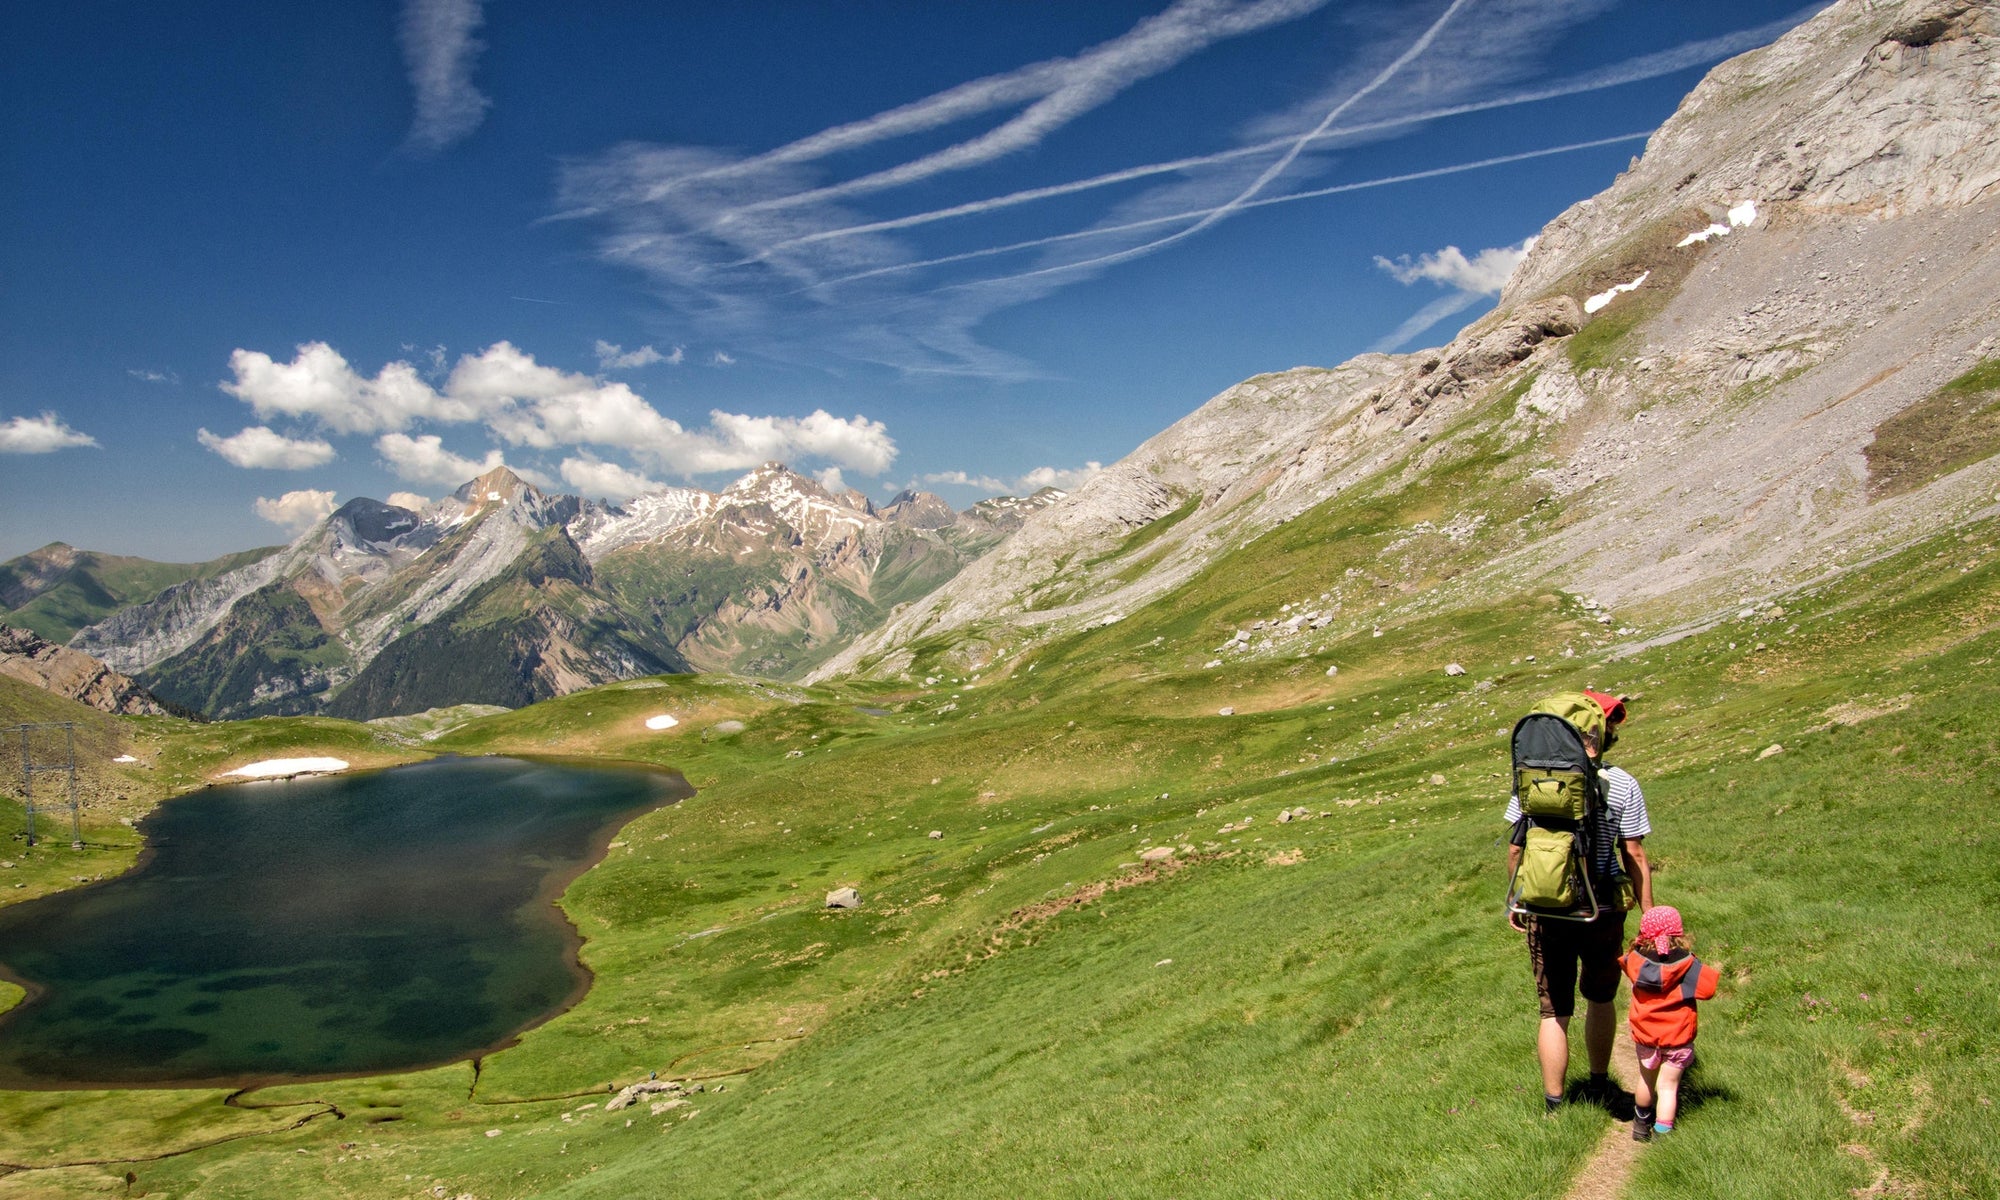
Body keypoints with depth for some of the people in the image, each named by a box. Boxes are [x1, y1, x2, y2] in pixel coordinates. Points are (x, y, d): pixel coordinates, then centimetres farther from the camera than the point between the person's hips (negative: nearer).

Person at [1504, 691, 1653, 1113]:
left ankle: (1554, 1108, 15)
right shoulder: (1622, 785, -9)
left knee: (1554, 1011, 9)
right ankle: (1598, 1089, 37)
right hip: (1602, 910, 0)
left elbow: (1514, 848, 0)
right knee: (1600, 998, 23)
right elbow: (1635, 858, -6)